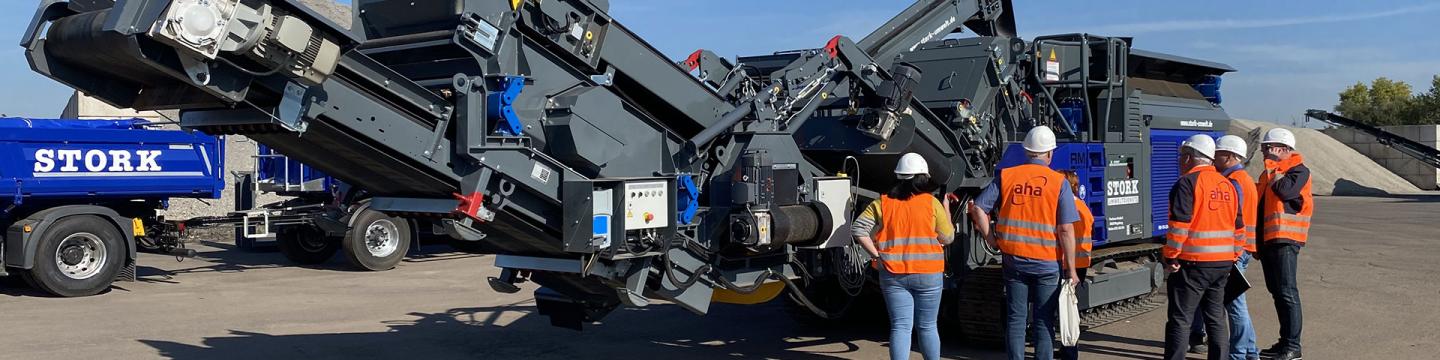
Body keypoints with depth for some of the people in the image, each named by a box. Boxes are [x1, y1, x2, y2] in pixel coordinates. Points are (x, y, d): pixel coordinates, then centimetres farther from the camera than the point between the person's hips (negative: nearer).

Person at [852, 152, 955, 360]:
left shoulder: (882, 204, 1)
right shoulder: (932, 203, -4)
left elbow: (858, 229, -6)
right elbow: (947, 238, 3)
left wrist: (876, 254, -3)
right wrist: (946, 209, 16)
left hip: (893, 275, 1)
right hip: (928, 274, -1)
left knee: (900, 327, 2)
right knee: (927, 327, 13)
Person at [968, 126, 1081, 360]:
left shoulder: (1006, 176, 1)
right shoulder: (1058, 182, -7)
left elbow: (977, 208, -3)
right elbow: (1066, 230, -10)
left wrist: (990, 238, 6)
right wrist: (1071, 270, -4)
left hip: (1013, 259, 2)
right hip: (1047, 262, -2)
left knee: (1016, 318, 9)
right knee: (1044, 321, 7)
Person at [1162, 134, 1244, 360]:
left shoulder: (1187, 182, -11)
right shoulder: (1227, 184, 13)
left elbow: (1179, 225, -18)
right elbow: (1238, 227, 17)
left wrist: (1171, 258, -12)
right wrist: (1233, 257, 21)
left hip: (1193, 263, -7)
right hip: (1223, 264, 7)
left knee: (1180, 320, -3)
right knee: (1216, 319, 15)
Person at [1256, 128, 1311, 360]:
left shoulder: (1299, 170, -5)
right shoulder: (1268, 174, 20)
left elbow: (1286, 191, -24)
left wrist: (1273, 171, -8)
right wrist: (1257, 241, 22)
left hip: (1284, 240, -9)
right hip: (1267, 240, 9)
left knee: (1287, 293, -10)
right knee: (1276, 292, 12)